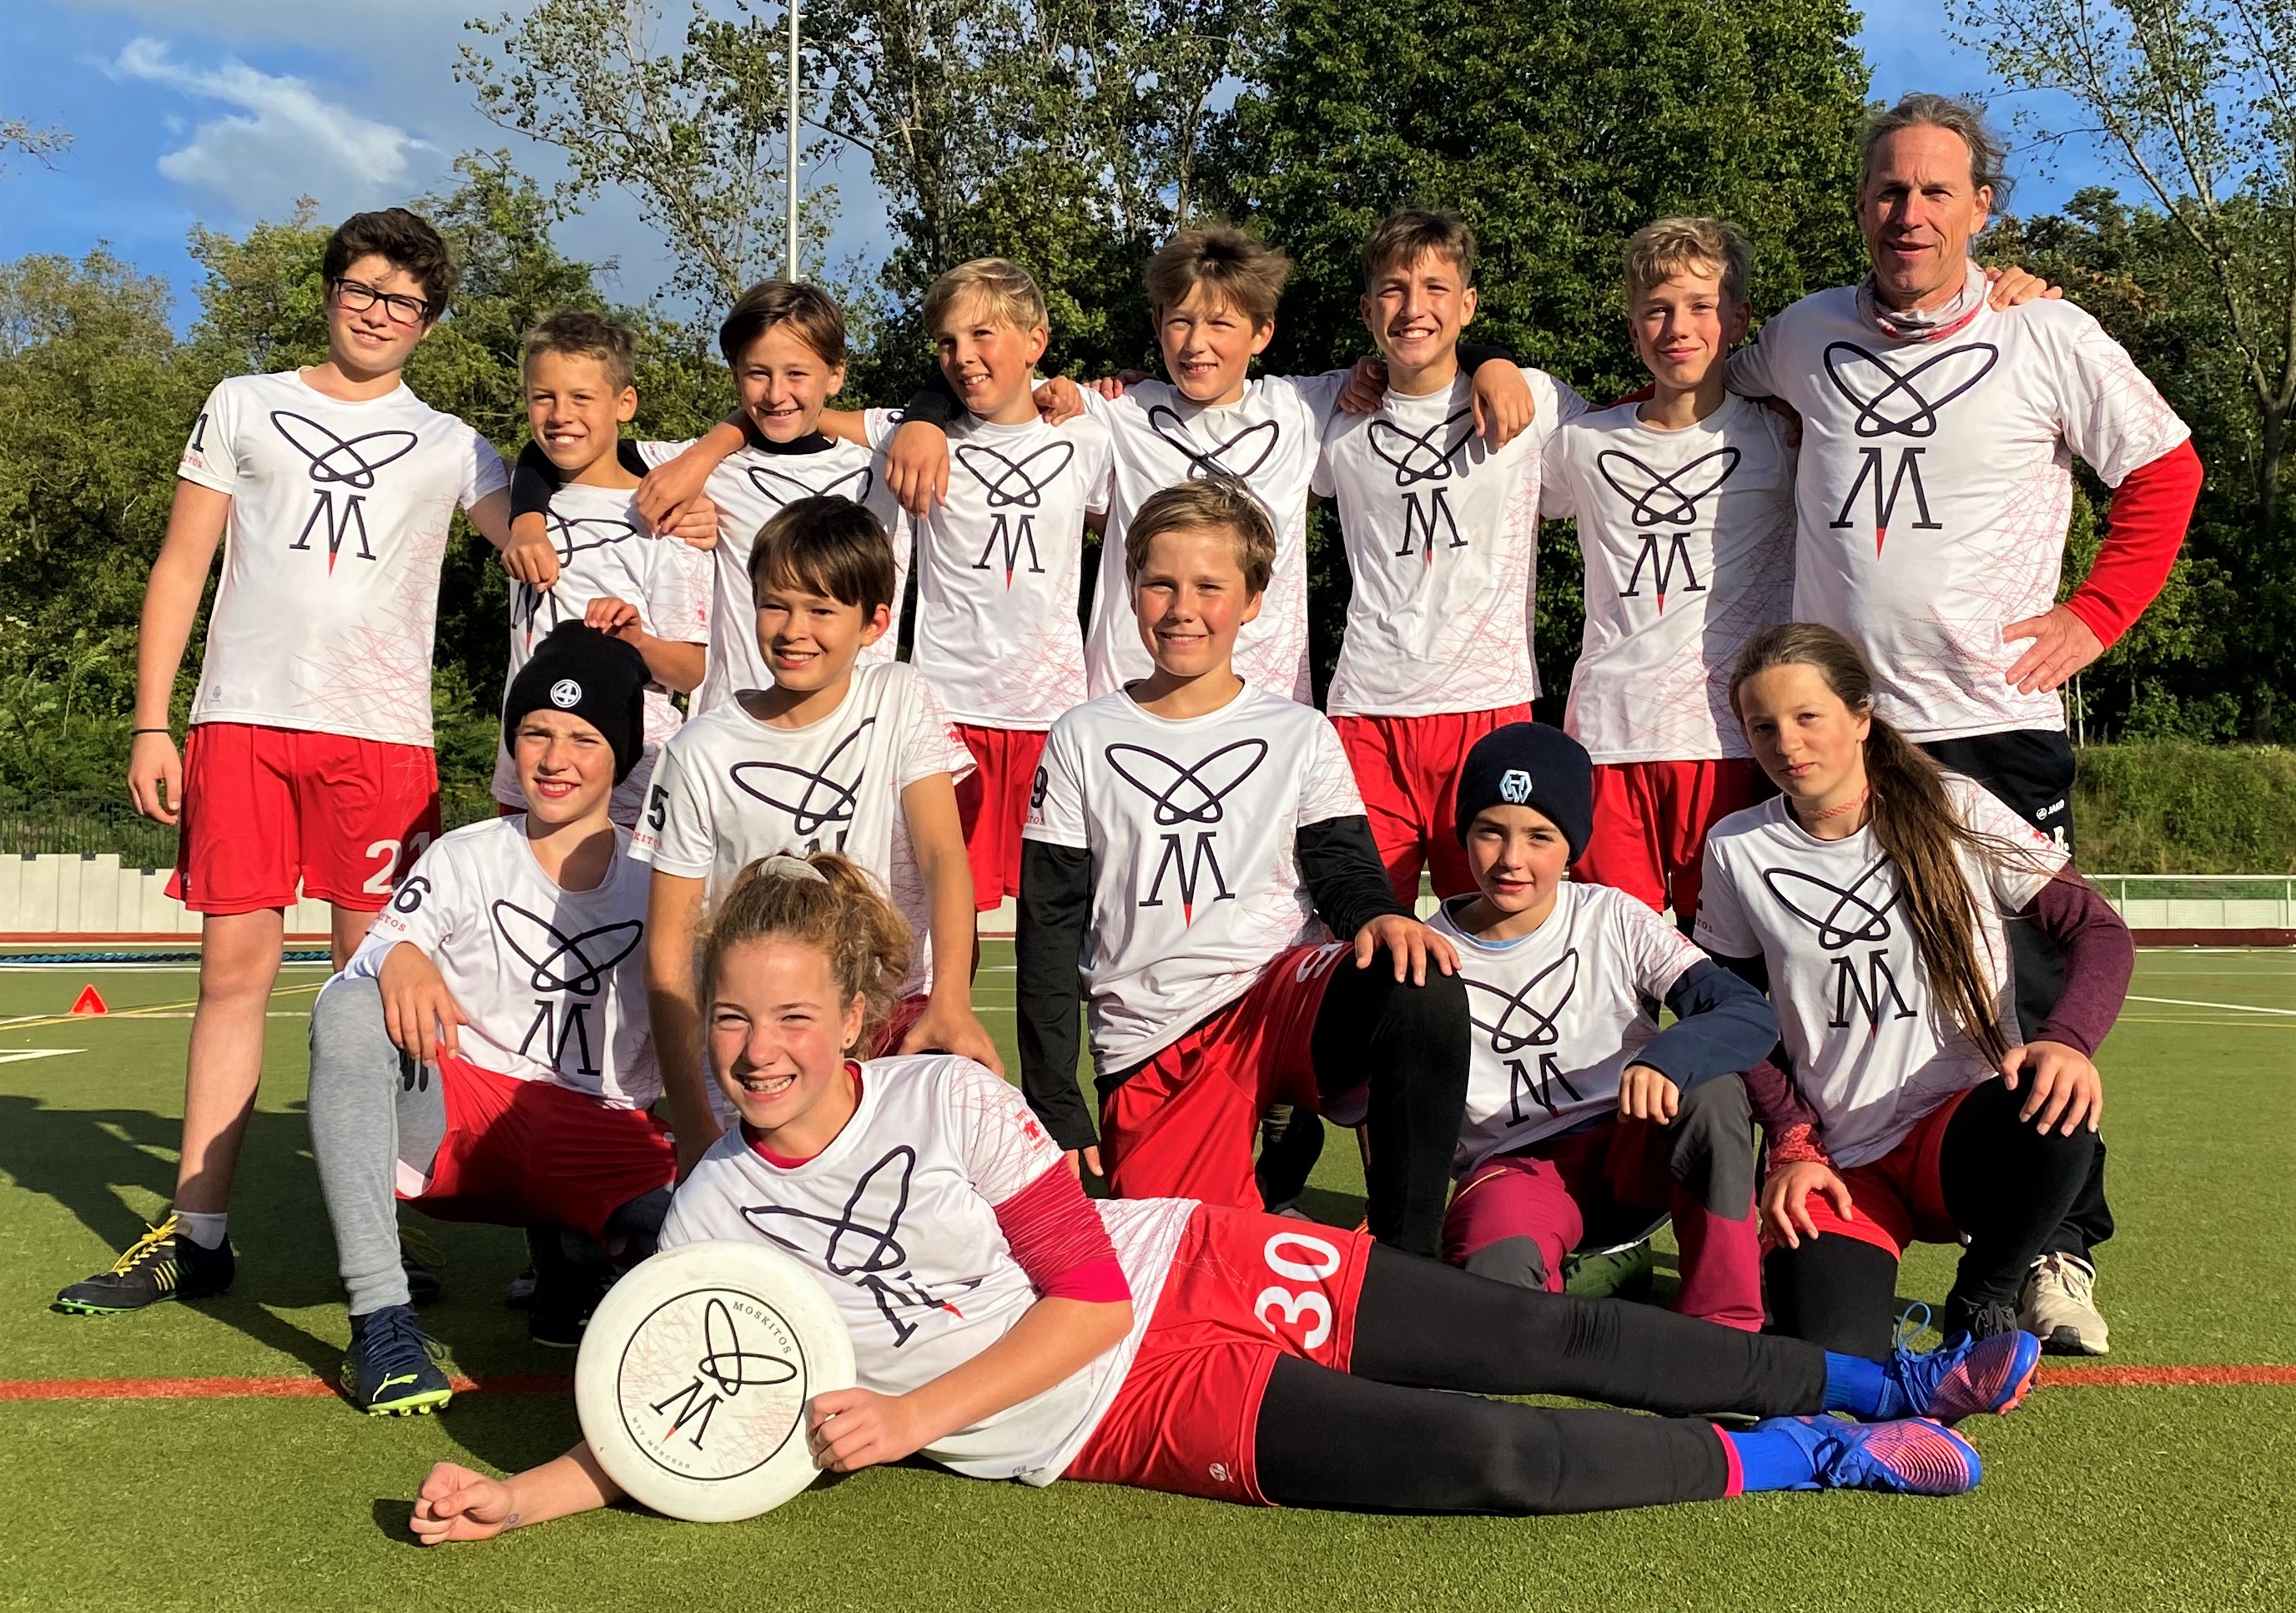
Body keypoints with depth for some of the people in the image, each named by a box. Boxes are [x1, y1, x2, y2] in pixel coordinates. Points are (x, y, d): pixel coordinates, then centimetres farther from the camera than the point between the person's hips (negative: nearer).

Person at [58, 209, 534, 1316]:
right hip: (241, 719, 0)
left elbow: (518, 526, 1)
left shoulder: (448, 444, 16)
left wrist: (527, 545, -25)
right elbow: (180, 568, 12)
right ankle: (197, 1235, 5)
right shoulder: (243, 407, 15)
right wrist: (150, 724, 3)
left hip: (383, 736, 0)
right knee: (234, 968, -1)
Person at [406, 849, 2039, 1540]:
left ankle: (1885, 1381, 17)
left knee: (1549, 1336, -1)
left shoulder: (950, 1095, -11)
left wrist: (913, 1417, -18)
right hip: (1123, 1422, 0)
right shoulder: (714, 1214, -4)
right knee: (1488, 1458, -17)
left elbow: (1086, 1289, -11)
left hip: (1199, 1269, 1)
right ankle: (1804, 1462, 1)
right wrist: (511, 1498, -14)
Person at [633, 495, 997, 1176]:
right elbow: (669, 945, 0)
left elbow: (943, 855, -10)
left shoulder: (900, 701, 2)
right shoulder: (701, 752, -1)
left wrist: (951, 1003, -28)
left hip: (896, 1010, 1)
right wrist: (694, 1123, -8)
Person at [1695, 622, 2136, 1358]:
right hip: (1836, 1165, 0)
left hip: (1966, 1135, 1)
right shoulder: (1737, 851, 1)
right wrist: (1789, 1148, -3)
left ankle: (1983, 1300, -3)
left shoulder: (1955, 810, -2)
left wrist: (2067, 1041, -23)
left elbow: (2099, 930, -3)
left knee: (2053, 1114, -35)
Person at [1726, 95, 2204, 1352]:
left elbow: (2165, 471, 10)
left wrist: (2097, 613, 1)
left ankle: (2058, 1251, 13)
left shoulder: (2051, 340, 0)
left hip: (1996, 726, -2)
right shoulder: (1803, 338, 8)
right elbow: (1718, 399, 29)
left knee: (2031, 998, -3)